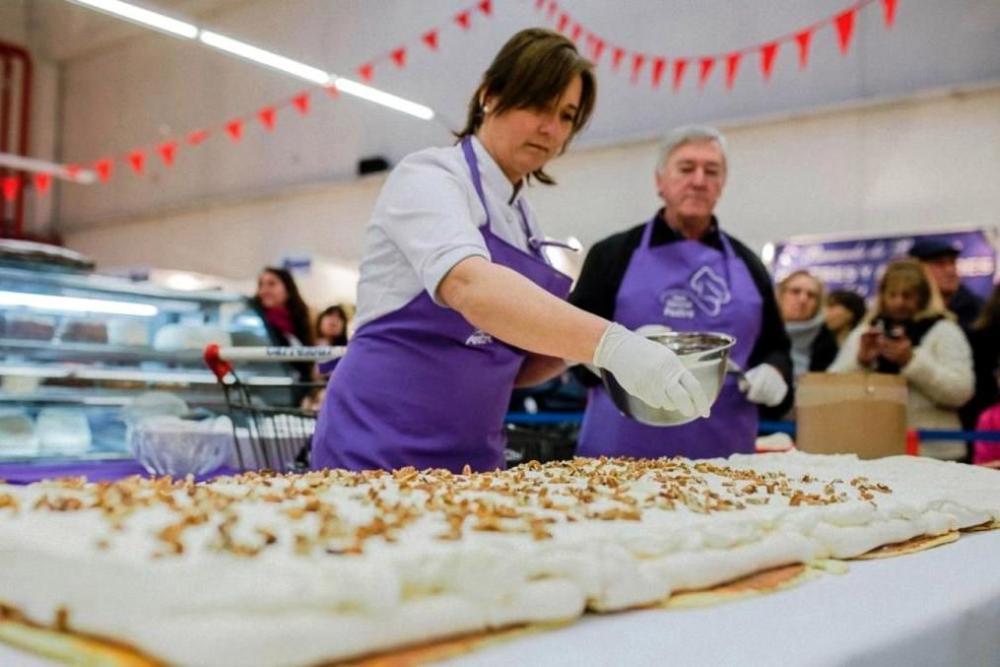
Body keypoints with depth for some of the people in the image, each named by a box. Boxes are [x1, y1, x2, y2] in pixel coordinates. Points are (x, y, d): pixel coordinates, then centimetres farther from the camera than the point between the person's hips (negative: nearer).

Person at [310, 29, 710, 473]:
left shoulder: (523, 218, 12)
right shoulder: (428, 176, -10)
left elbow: (511, 363, 14)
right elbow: (470, 286, -31)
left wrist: (578, 347, -5)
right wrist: (608, 343, -41)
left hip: (471, 460, 8)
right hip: (381, 453, -7)